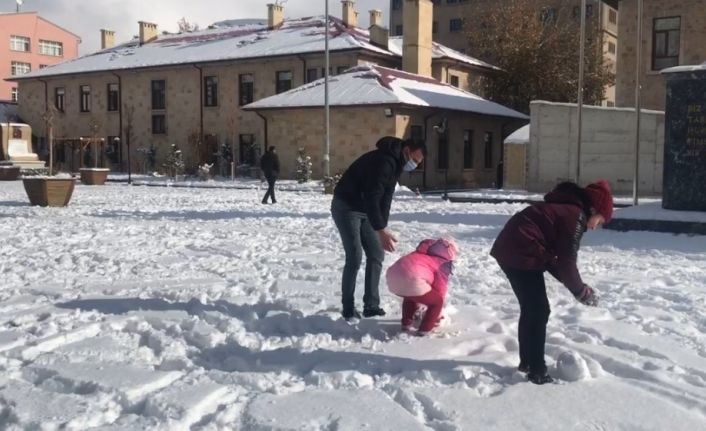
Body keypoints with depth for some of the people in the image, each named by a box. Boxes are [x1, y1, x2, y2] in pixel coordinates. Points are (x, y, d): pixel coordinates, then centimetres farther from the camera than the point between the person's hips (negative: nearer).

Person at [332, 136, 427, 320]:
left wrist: (383, 227, 0)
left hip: (364, 209, 10)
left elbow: (385, 198, 8)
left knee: (376, 254, 4)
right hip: (346, 207, -10)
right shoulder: (383, 161, -27)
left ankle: (371, 305, 9)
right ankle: (348, 309, -1)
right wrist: (380, 230, -37)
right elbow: (371, 197, -33)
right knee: (354, 258, -12)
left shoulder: (396, 164, 5)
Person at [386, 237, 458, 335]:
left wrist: (417, 305, 56)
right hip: (412, 280, -7)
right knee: (437, 302, 15)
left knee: (410, 296, 39)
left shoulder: (420, 254, 36)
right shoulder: (444, 264, 16)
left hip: (392, 276, 7)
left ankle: (406, 323, 36)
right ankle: (424, 329, 15)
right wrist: (438, 316, 35)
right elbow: (440, 290, 20)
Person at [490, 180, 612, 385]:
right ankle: (537, 372, 5)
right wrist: (582, 292, 2)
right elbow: (567, 262, -12)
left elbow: (553, 258, 20)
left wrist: (573, 285, 13)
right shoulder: (576, 216, -10)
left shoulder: (565, 208, 20)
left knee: (530, 309, 20)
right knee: (539, 312, -1)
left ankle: (527, 361, 31)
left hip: (510, 248, 10)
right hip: (521, 253, -10)